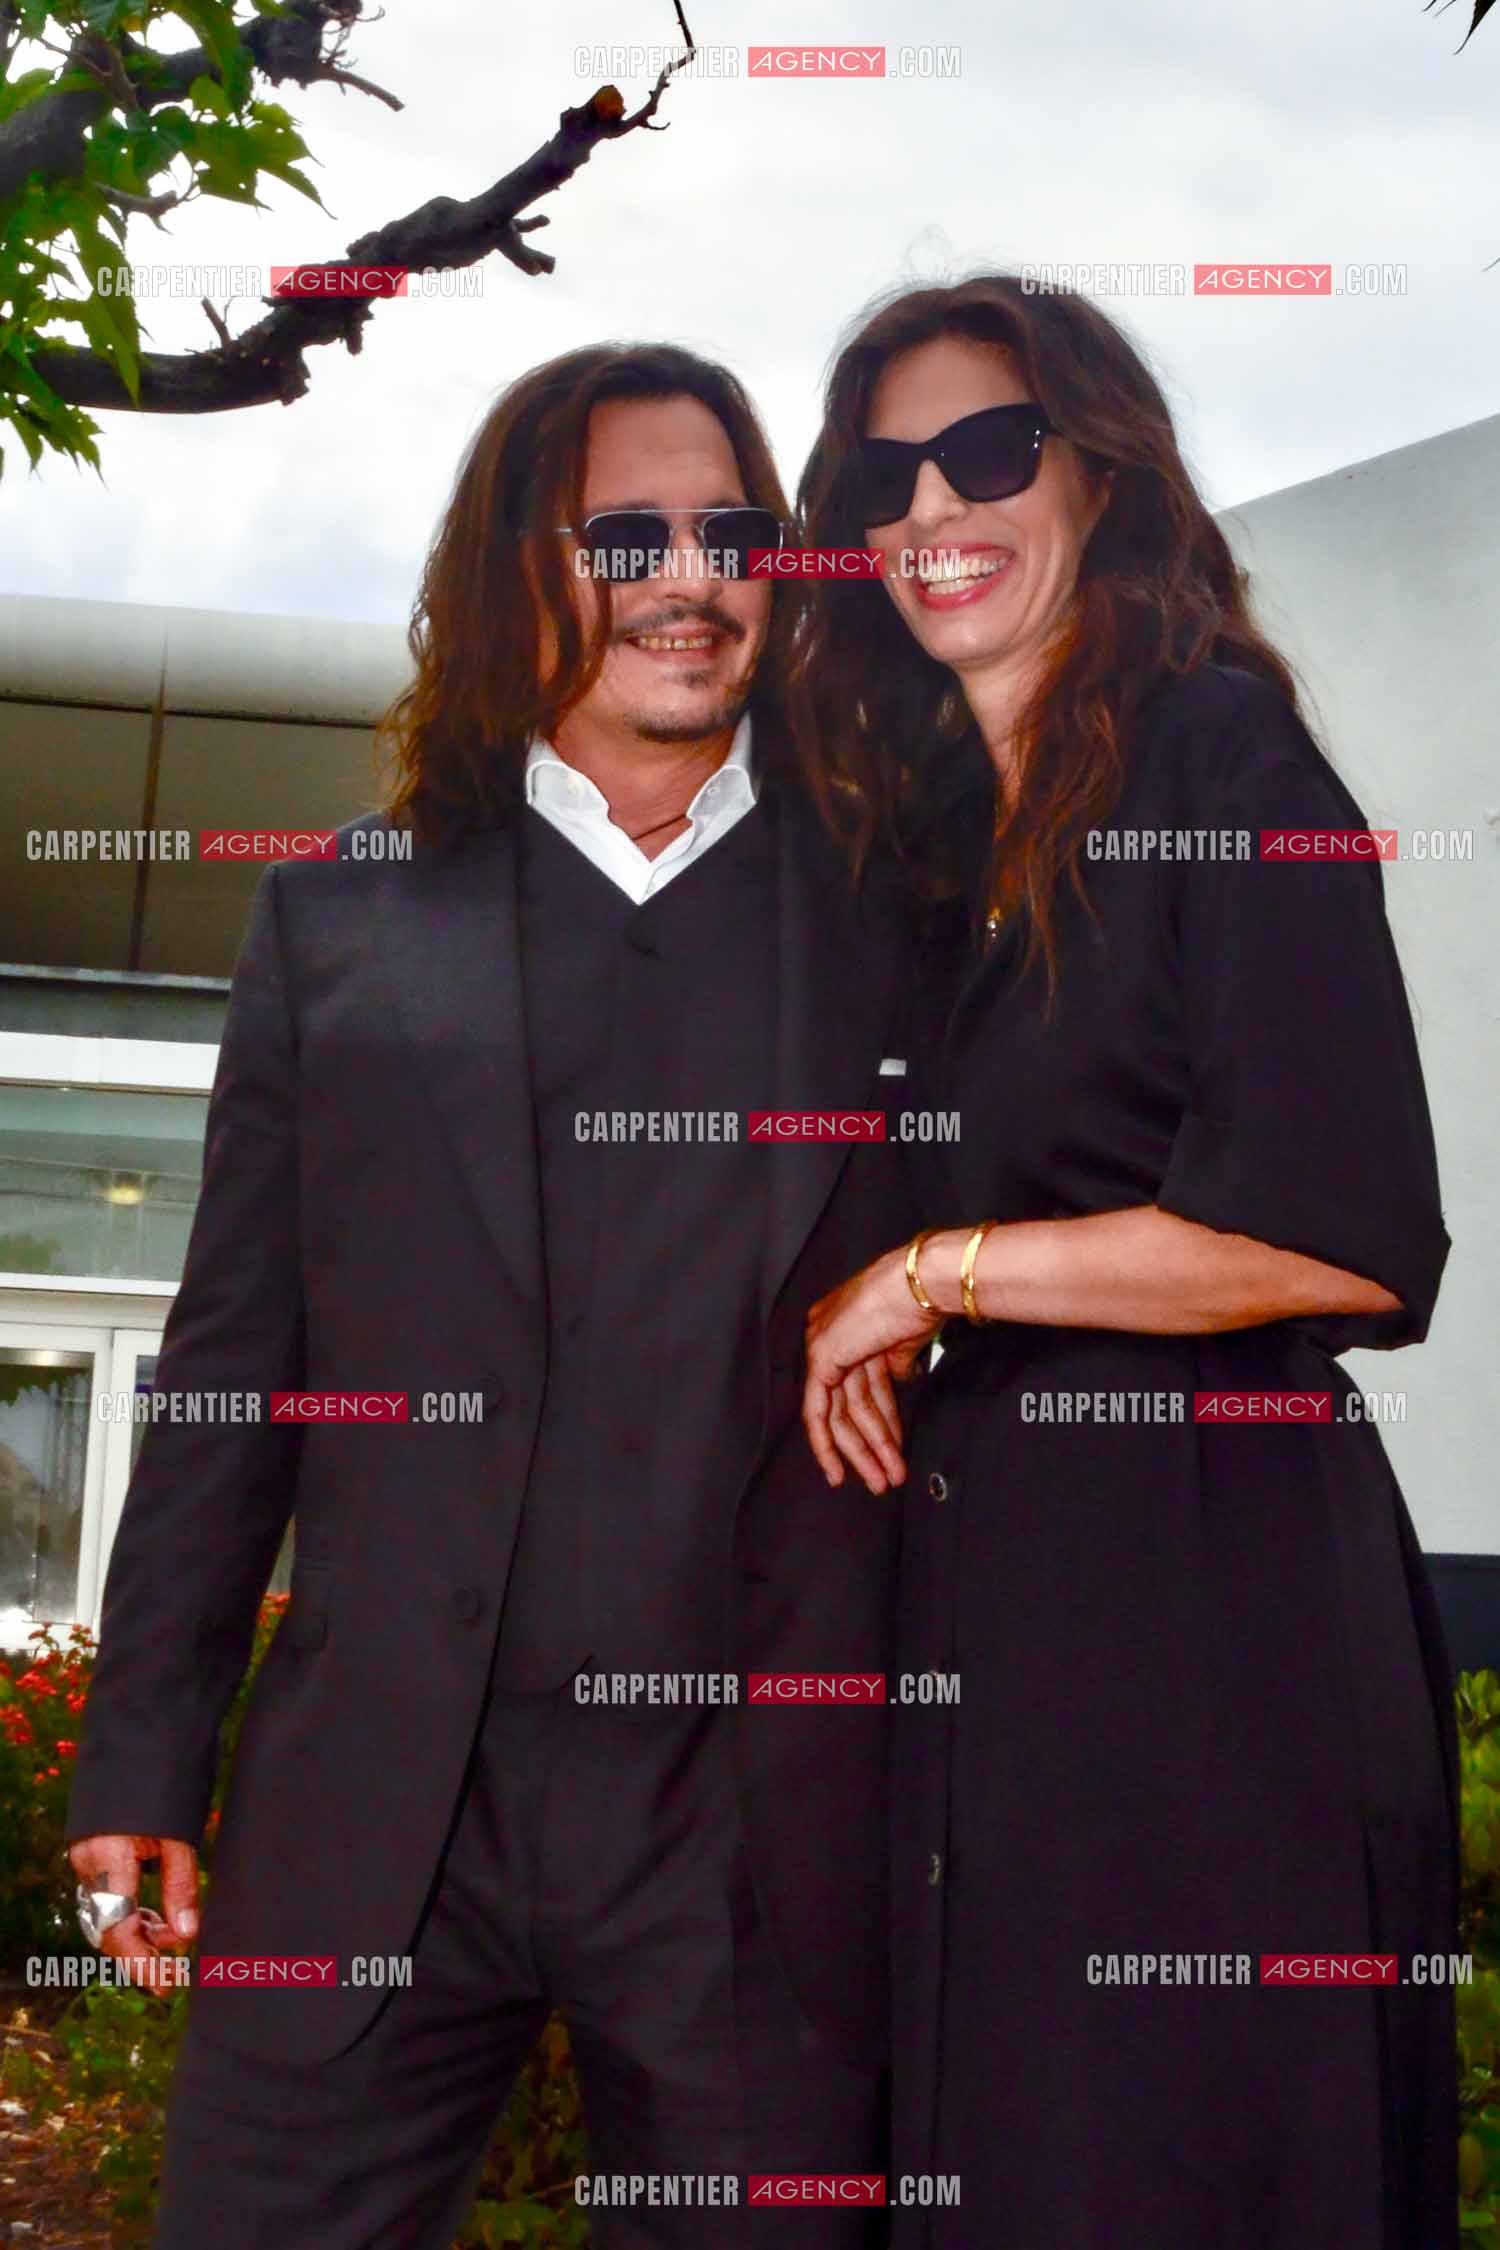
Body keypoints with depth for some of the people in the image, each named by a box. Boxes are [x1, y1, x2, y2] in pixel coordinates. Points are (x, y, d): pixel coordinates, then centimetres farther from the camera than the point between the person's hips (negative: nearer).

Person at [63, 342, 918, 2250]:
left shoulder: (895, 922, 7)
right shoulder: (346, 914, 9)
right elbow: (231, 1356, 9)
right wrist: (143, 1748, 6)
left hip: (759, 1826, 0)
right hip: (375, 1806, 1)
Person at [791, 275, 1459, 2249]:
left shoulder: (1223, 757, -8)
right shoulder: (941, 837, 16)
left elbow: (1349, 1241, -18)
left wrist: (941, 1274, -11)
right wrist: (864, 1334, 9)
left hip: (1206, 1563, -7)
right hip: (991, 1574, 8)